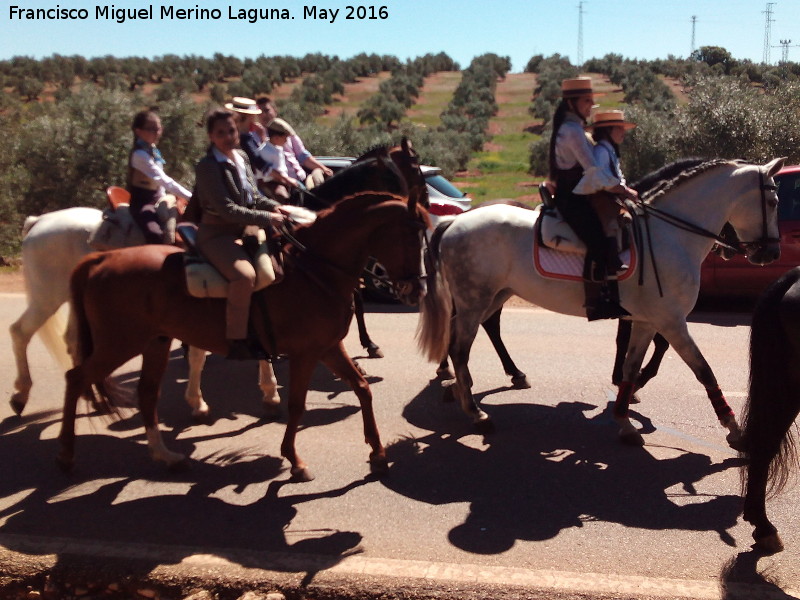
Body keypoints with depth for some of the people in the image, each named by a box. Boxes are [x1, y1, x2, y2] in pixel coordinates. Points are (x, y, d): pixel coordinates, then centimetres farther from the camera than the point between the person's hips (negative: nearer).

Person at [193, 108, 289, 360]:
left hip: (244, 230, 9)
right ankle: (236, 341, -23)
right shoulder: (207, 166, -13)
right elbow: (226, 209, -21)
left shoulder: (242, 158, 11)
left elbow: (253, 196, 19)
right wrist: (266, 218, -22)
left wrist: (274, 206, -1)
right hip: (217, 234, -9)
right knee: (245, 275, -34)